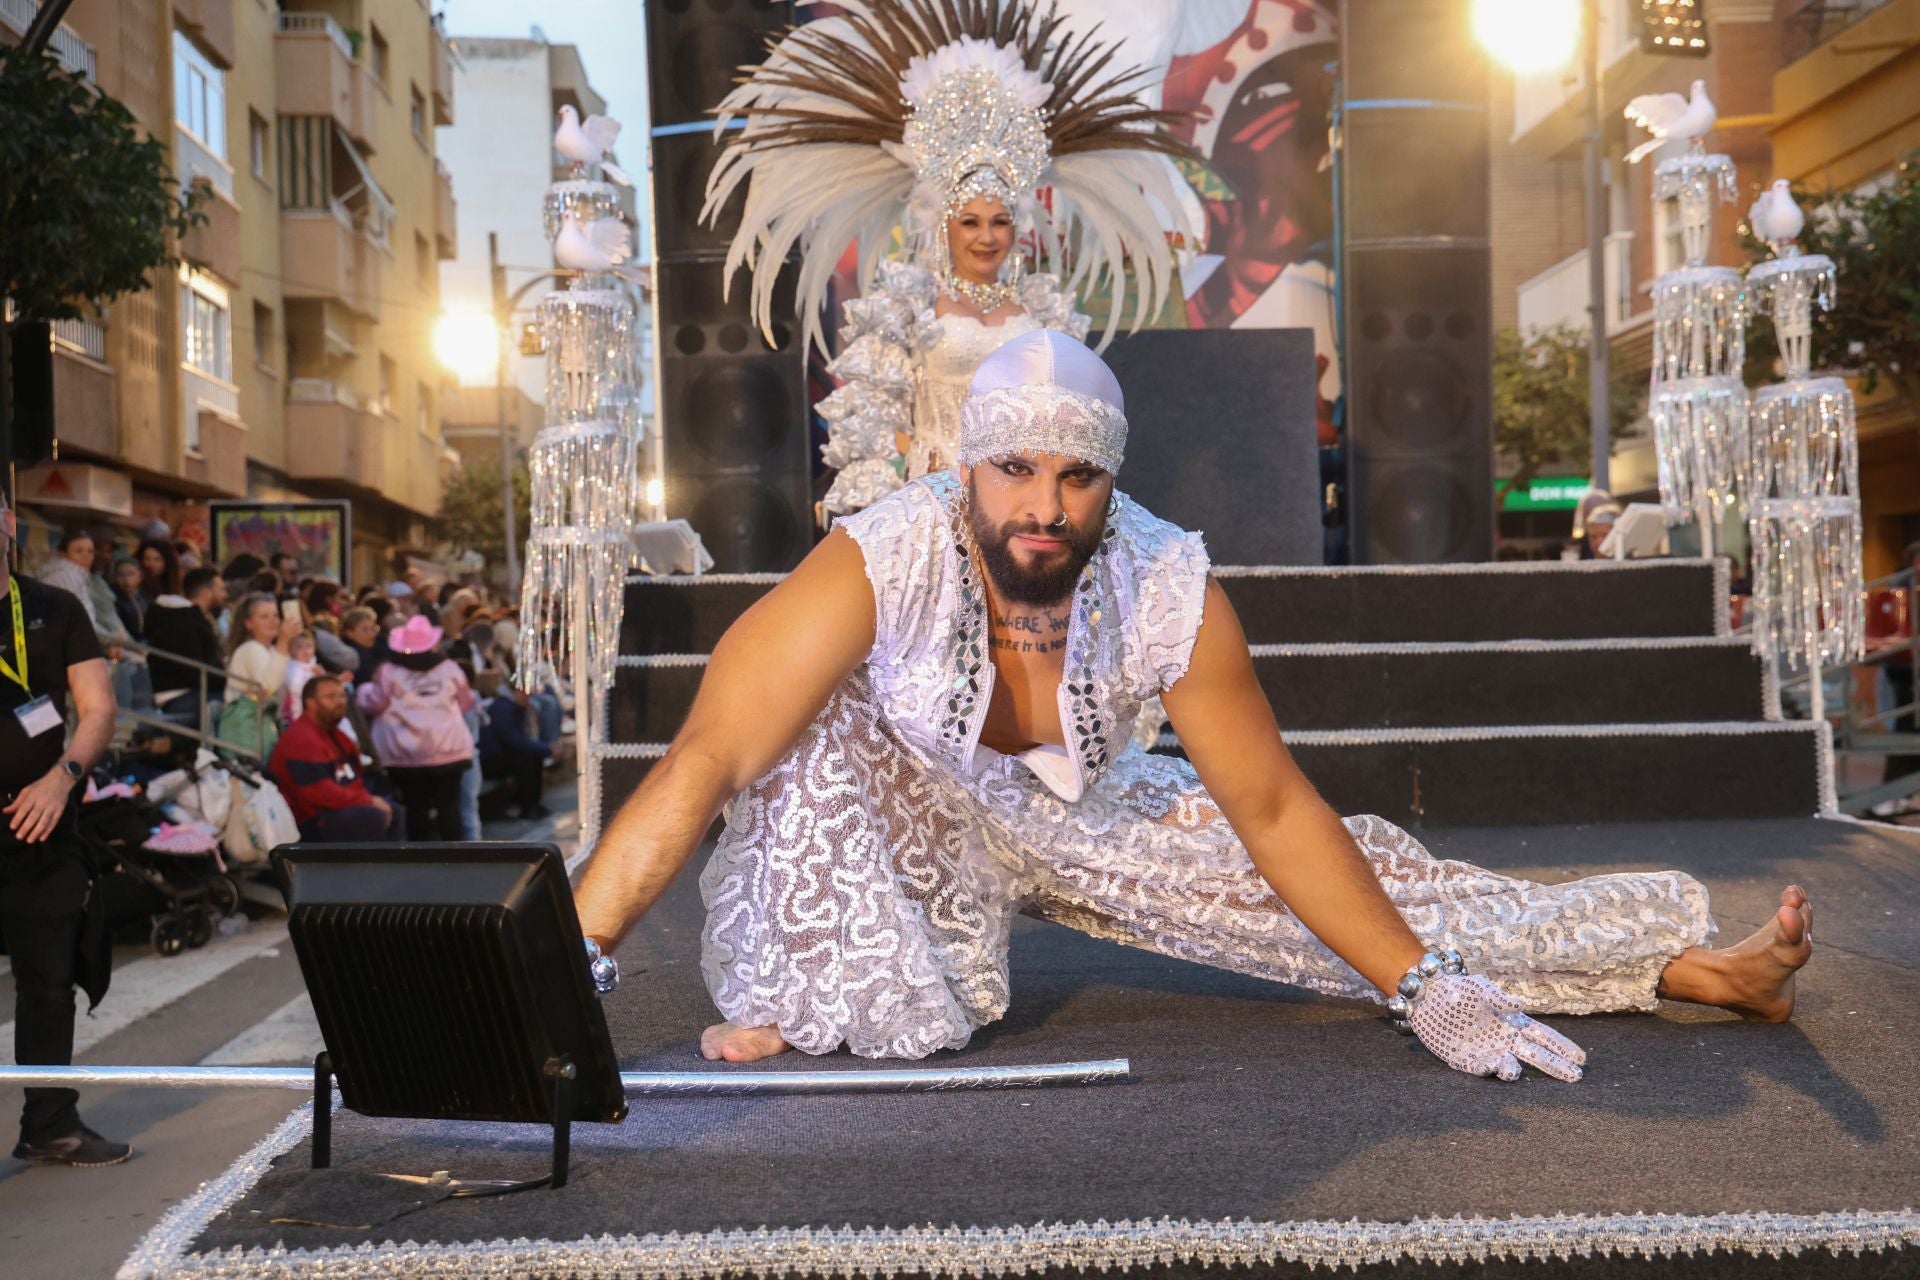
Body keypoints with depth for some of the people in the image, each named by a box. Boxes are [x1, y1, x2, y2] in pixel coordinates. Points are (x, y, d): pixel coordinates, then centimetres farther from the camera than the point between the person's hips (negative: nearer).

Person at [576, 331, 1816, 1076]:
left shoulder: (1174, 593, -28)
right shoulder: (879, 565, -35)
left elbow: (1272, 808, -18)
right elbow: (703, 763, -37)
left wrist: (1428, 989, -19)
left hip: (1090, 815, 2)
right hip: (918, 816, -1)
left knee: (1368, 878, -6)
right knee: (814, 723, -35)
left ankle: (1691, 966, 7)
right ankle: (794, 999, -17)